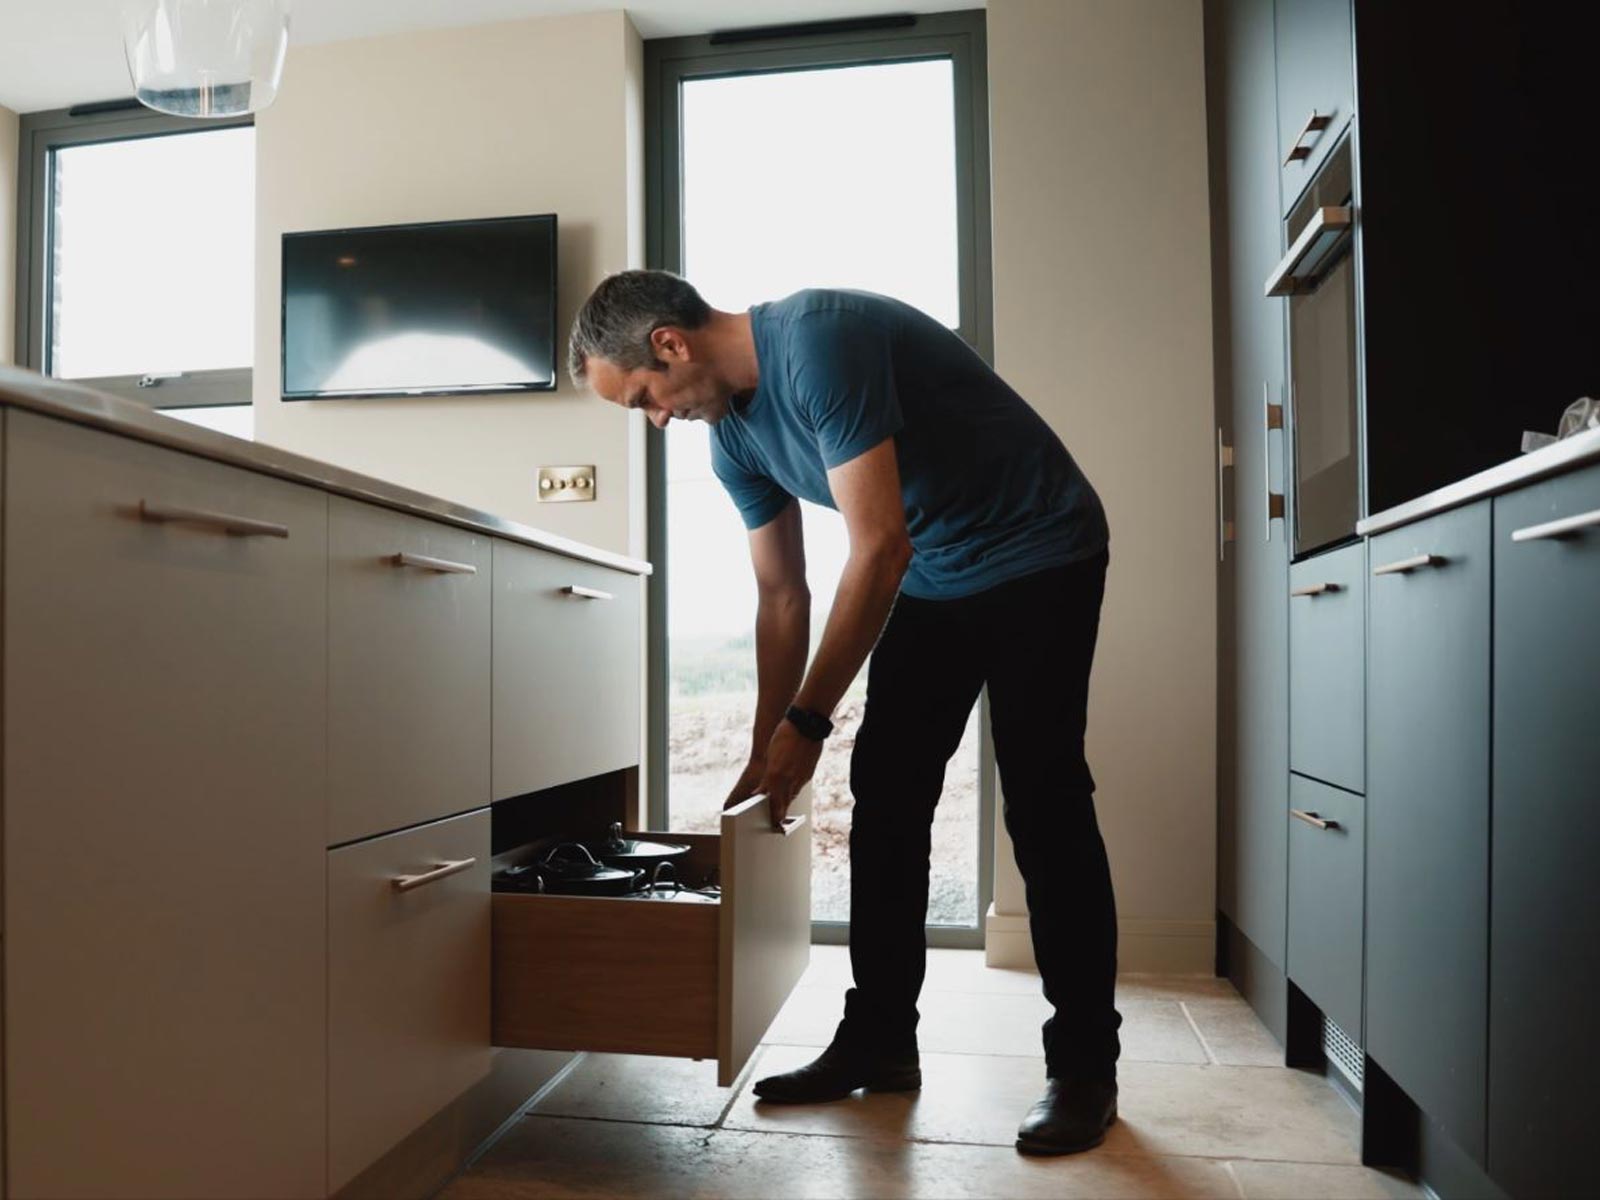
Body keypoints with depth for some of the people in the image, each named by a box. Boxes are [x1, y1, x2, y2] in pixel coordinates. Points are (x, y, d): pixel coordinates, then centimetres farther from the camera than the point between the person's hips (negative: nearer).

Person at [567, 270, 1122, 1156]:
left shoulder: (817, 341, -26)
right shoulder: (733, 438, -1)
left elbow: (879, 548, -30)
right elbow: (782, 597, 4)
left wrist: (807, 721, -24)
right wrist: (766, 754, 3)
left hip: (1039, 556, -8)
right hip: (930, 580, 8)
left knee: (1041, 804, -10)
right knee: (884, 798, 3)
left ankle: (1084, 1065, 5)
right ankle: (880, 1042, 14)